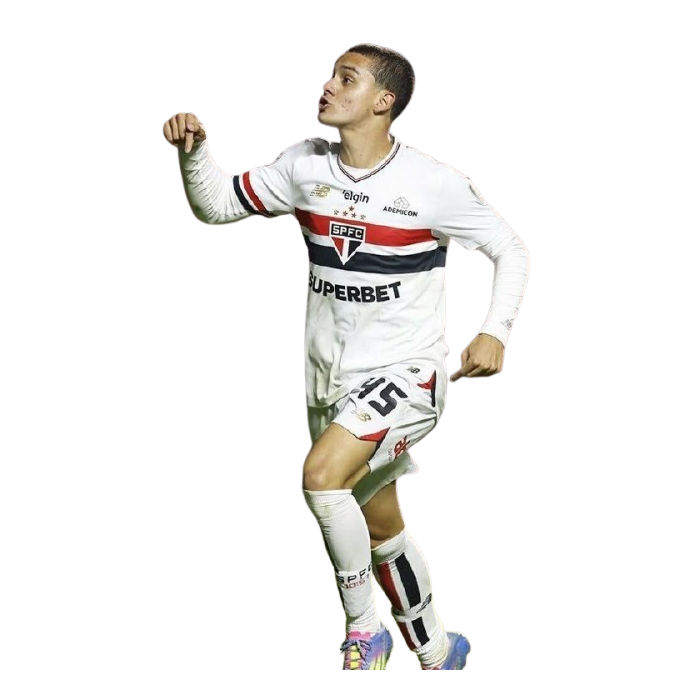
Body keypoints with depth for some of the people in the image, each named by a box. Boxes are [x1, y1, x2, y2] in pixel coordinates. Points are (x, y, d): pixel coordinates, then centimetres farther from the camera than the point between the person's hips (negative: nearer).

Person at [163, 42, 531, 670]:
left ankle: (365, 632, -10)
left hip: (407, 374, -6)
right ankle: (439, 651, 38)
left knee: (321, 475, -29)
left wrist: (495, 331, -18)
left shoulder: (434, 183, -13)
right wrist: (192, 150, -11)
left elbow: (510, 250, -4)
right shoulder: (304, 165, 1)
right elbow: (215, 205, 8)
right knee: (382, 530, 17)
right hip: (332, 381, 6)